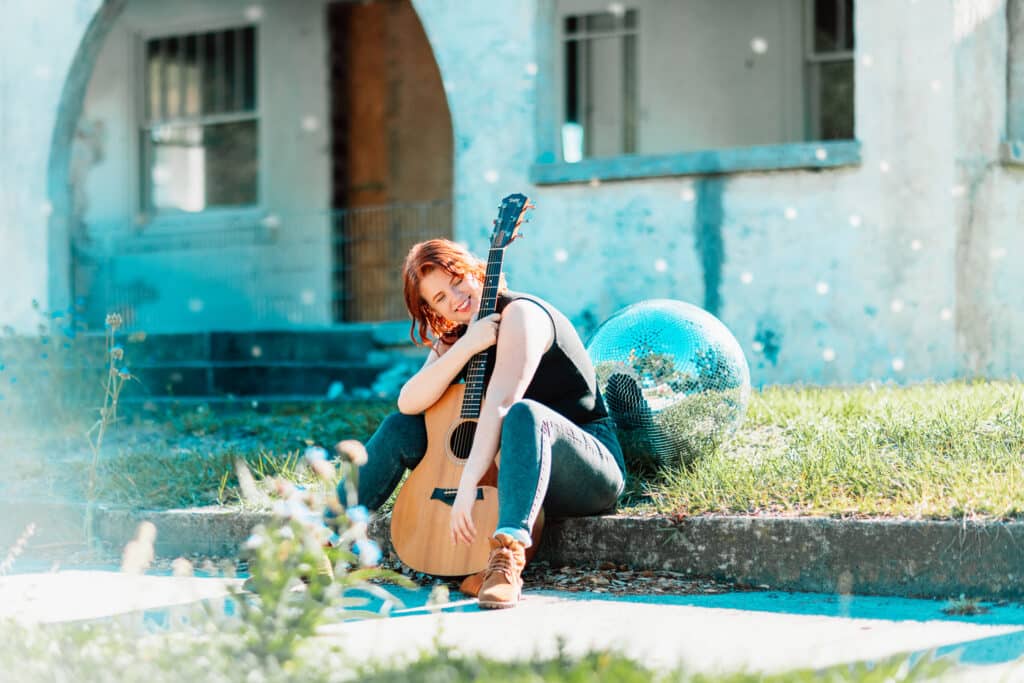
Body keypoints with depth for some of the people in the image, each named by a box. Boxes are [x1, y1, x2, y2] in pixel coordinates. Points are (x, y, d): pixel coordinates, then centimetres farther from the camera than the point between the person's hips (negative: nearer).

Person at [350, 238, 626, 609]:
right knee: (401, 427, 1)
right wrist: (466, 347, -18)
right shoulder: (454, 337, 10)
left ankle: (507, 560, -54)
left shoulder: (520, 314, -15)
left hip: (590, 474, -7)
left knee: (524, 413, -39)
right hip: (506, 469, 7)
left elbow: (499, 406, -28)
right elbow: (408, 403, -7)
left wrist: (467, 485, -36)